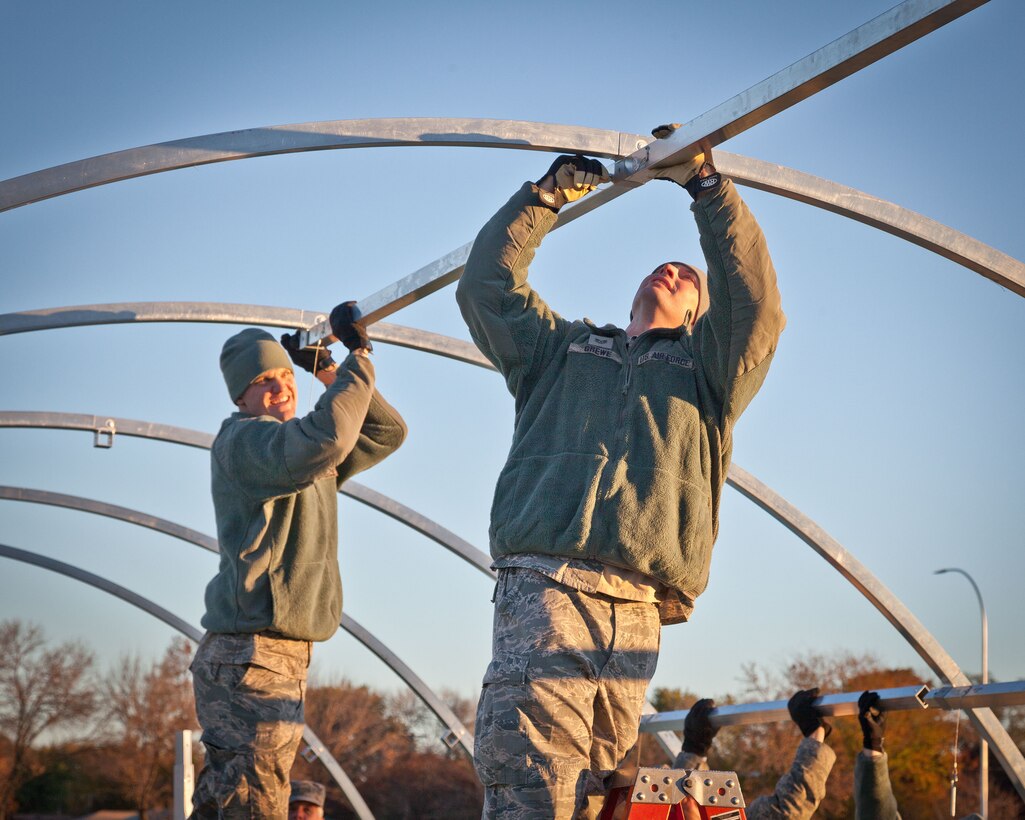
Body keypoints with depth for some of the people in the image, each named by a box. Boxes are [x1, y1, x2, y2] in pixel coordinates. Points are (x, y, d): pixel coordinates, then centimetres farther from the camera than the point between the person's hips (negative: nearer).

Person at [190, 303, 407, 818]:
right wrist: (357, 359, -20)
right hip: (253, 655, -10)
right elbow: (323, 440, -28)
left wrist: (328, 372, 15)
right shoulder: (242, 438, -9)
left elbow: (387, 433, 23)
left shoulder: (311, 462, 21)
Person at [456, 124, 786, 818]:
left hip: (636, 613, 1)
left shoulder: (704, 367, 28)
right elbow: (487, 285, 27)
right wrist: (546, 196, 24)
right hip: (544, 588, 0)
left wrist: (706, 185, 8)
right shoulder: (561, 348, 32)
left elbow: (755, 305, 11)